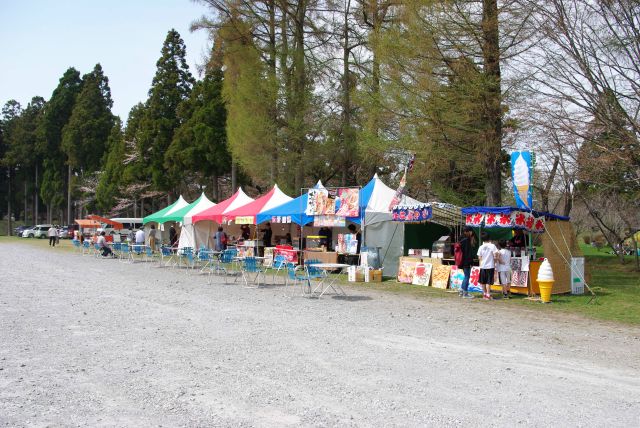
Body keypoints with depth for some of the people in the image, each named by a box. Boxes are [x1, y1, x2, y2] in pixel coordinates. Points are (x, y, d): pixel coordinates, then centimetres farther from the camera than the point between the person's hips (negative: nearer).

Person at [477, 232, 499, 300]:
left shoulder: (481, 247, 0)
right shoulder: (492, 246, -9)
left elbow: (479, 257, 1)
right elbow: (495, 255, -13)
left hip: (483, 266, 3)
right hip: (490, 266, -3)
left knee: (483, 281, 14)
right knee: (488, 282, 0)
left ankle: (484, 294, 23)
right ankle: (488, 295, -4)